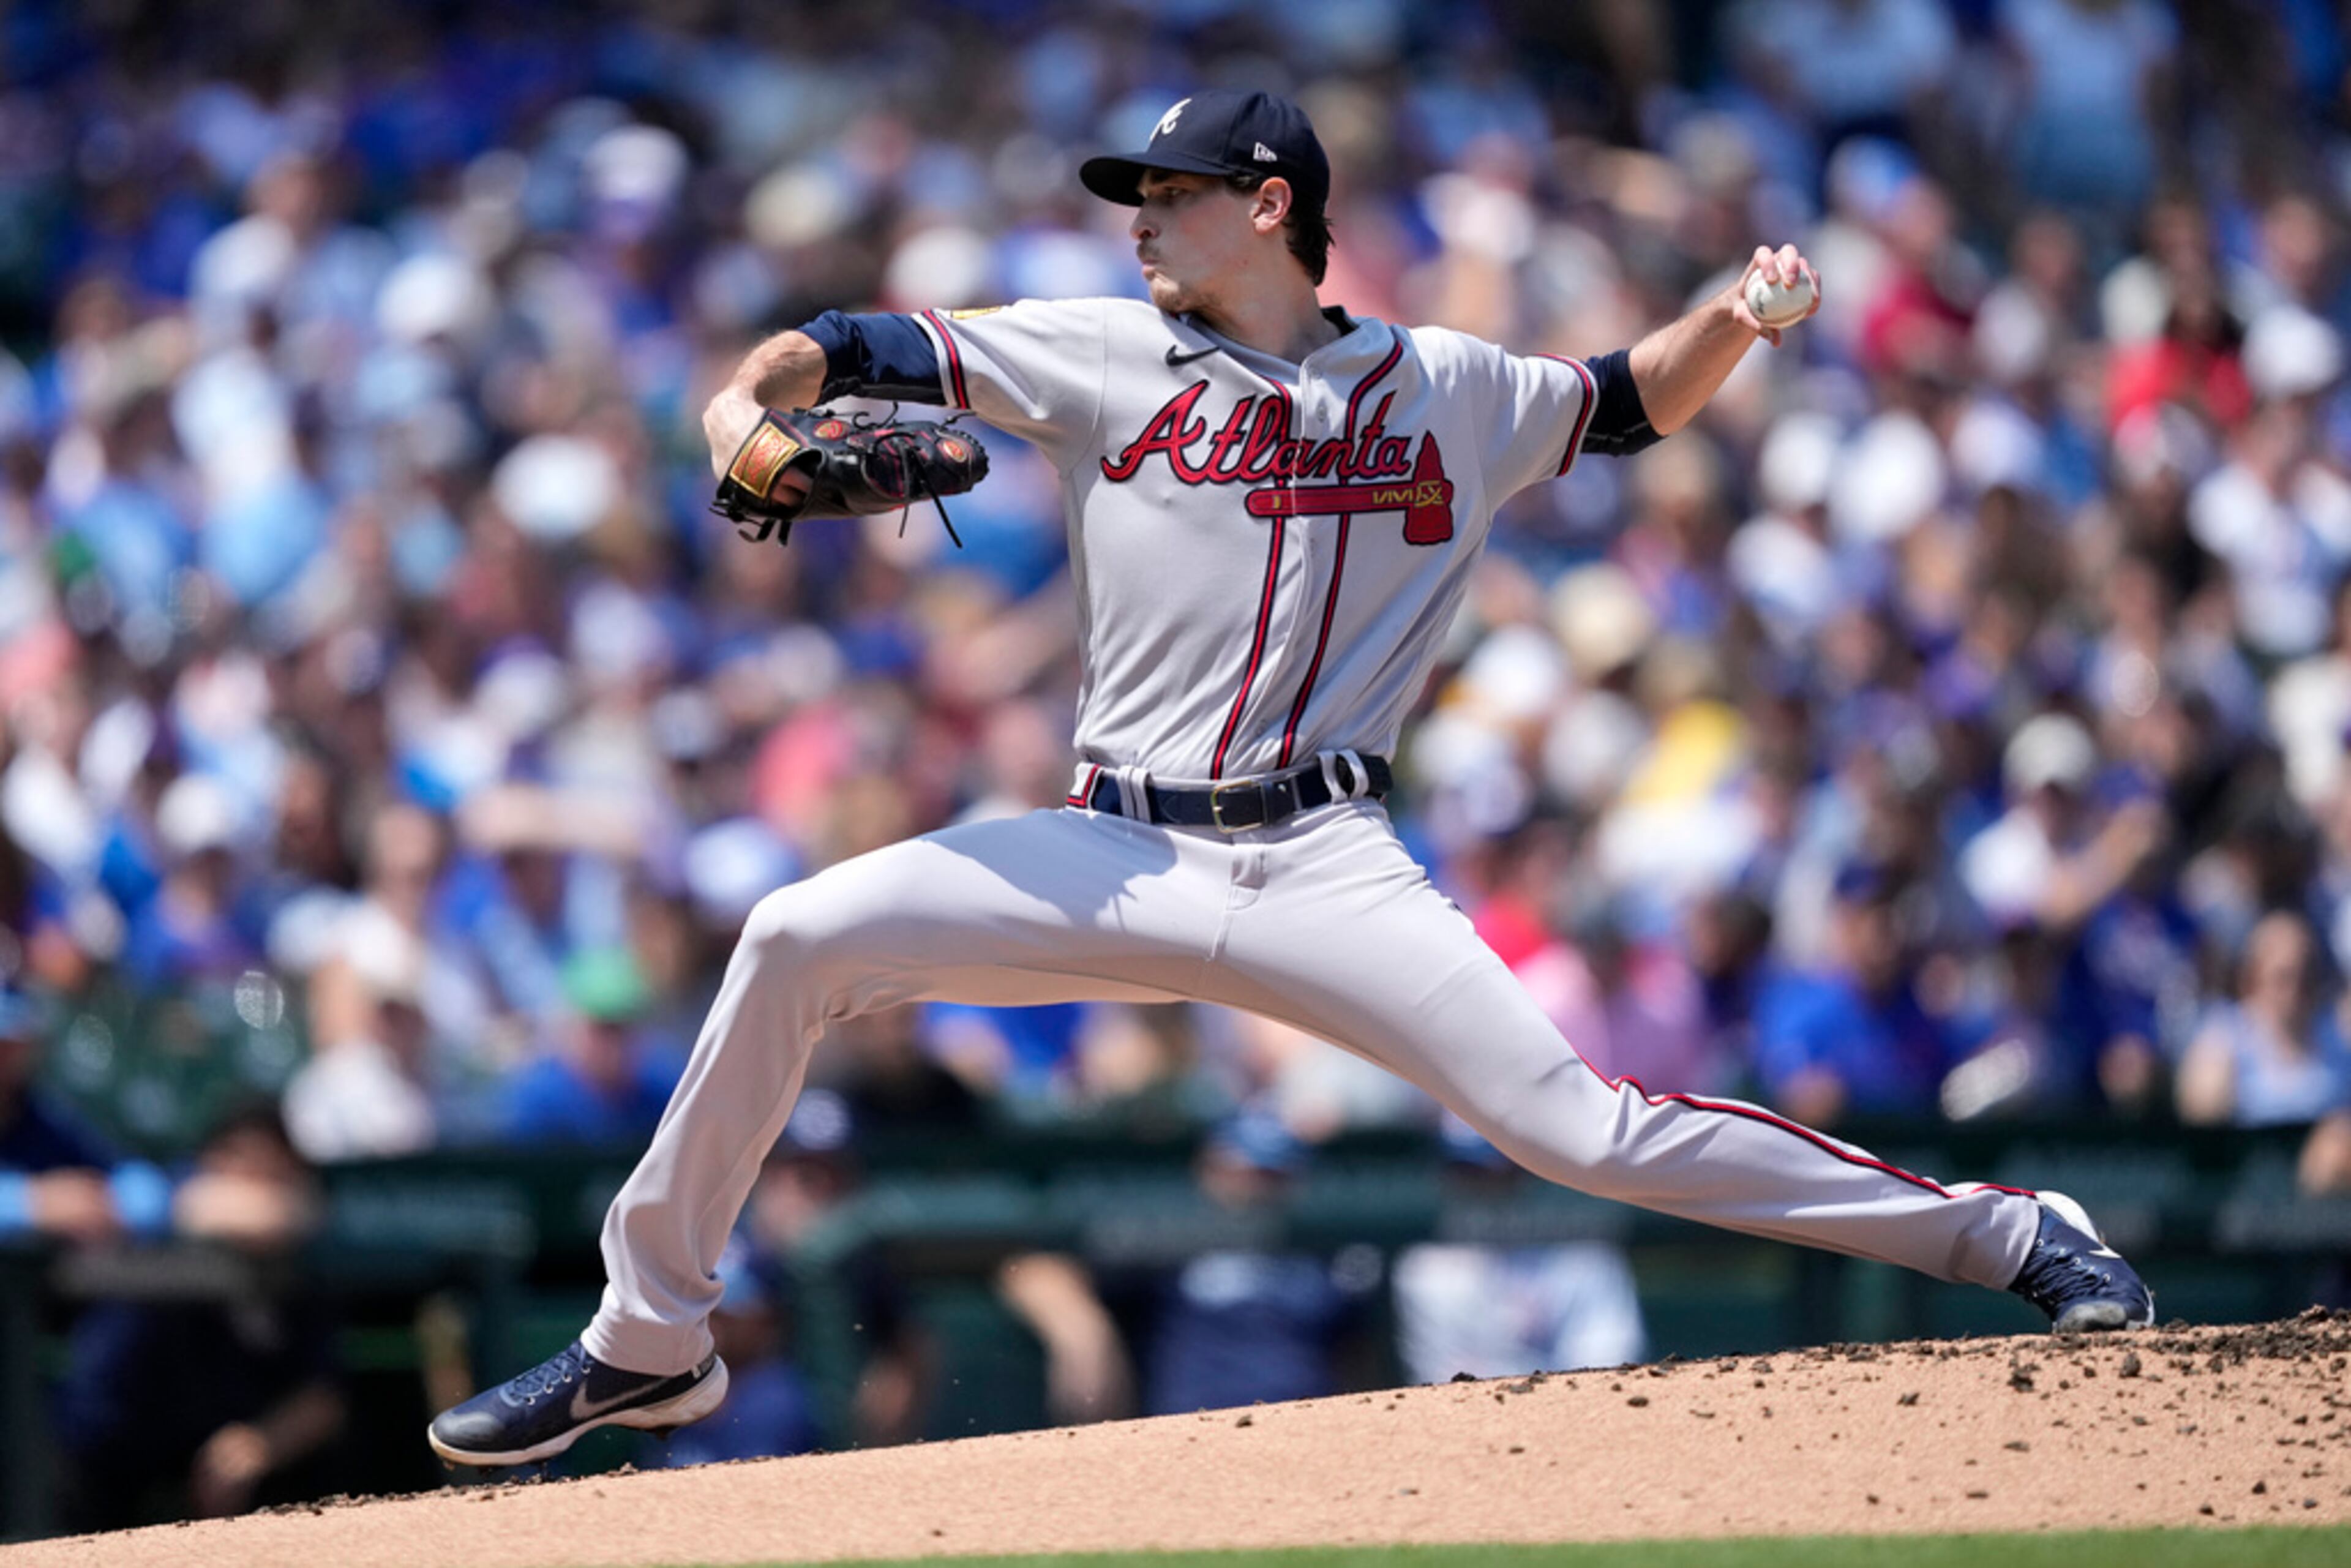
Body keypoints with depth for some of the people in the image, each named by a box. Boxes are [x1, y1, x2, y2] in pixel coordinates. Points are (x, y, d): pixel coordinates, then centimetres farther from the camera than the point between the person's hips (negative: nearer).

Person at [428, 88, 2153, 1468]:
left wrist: (1738, 312, 1)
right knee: (799, 939, -15)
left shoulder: (1439, 389, 9)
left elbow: (1633, 403, 21)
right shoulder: (1103, 354, 7)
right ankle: (648, 1343, -1)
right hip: (1120, 855, 2)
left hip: (1324, 867, -2)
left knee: (1577, 1123, -17)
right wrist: (749, 400, -20)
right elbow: (860, 350, 2)